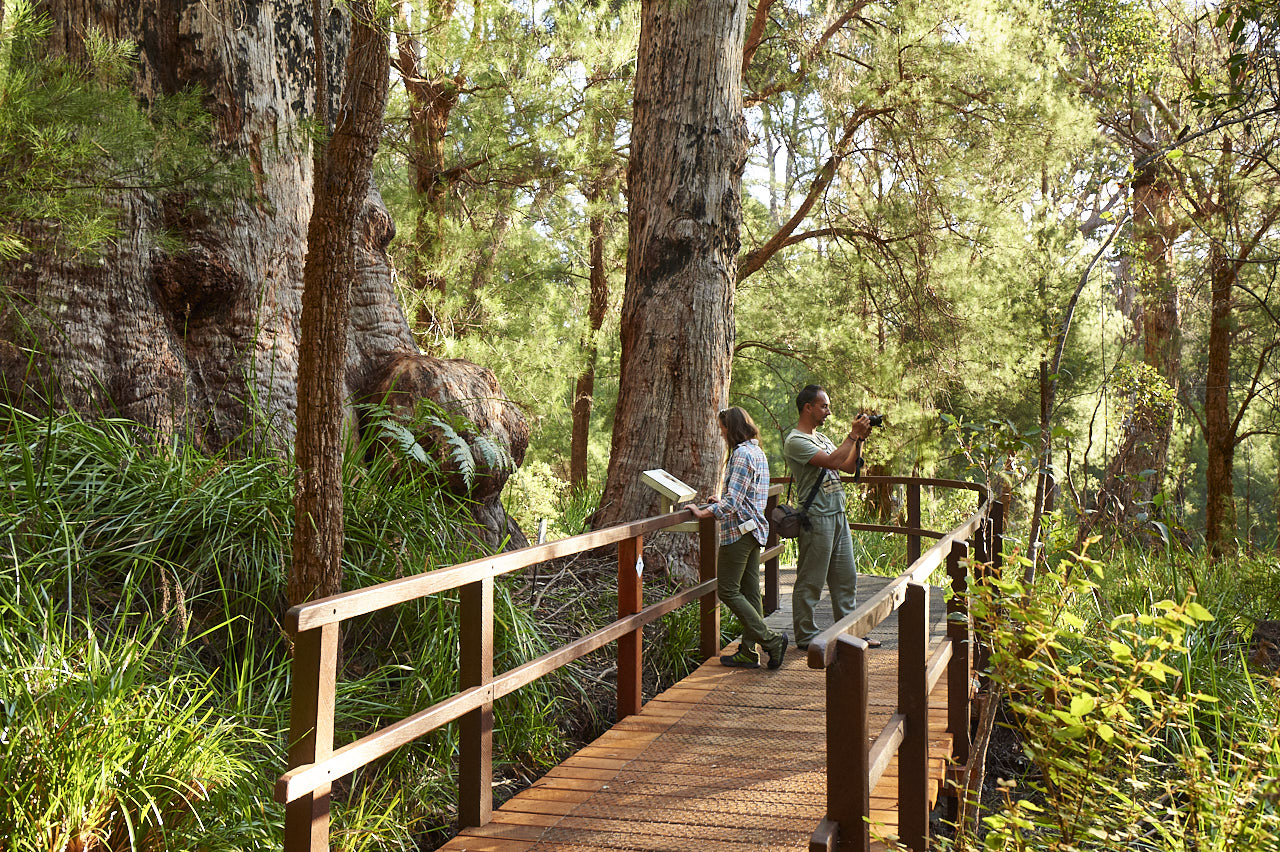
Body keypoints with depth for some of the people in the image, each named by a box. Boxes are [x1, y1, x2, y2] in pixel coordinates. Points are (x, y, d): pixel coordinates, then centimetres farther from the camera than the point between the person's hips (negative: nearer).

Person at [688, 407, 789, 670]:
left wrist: (703, 512, -19)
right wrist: (722, 502, 23)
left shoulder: (741, 454, -15)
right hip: (754, 529, 10)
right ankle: (748, 652, 14)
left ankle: (771, 640, -5)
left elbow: (733, 500, -22)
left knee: (728, 590, -4)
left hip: (738, 529, -10)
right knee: (749, 592, 10)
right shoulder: (757, 452, 15)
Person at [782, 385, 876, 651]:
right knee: (810, 581, -1)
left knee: (846, 578, 13)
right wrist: (853, 434, -14)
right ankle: (806, 637, 9)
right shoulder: (795, 441, -12)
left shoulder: (821, 438, 18)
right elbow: (833, 461, -22)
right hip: (817, 517, -9)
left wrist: (860, 440, 8)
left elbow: (849, 467, 19)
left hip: (838, 515, 9)